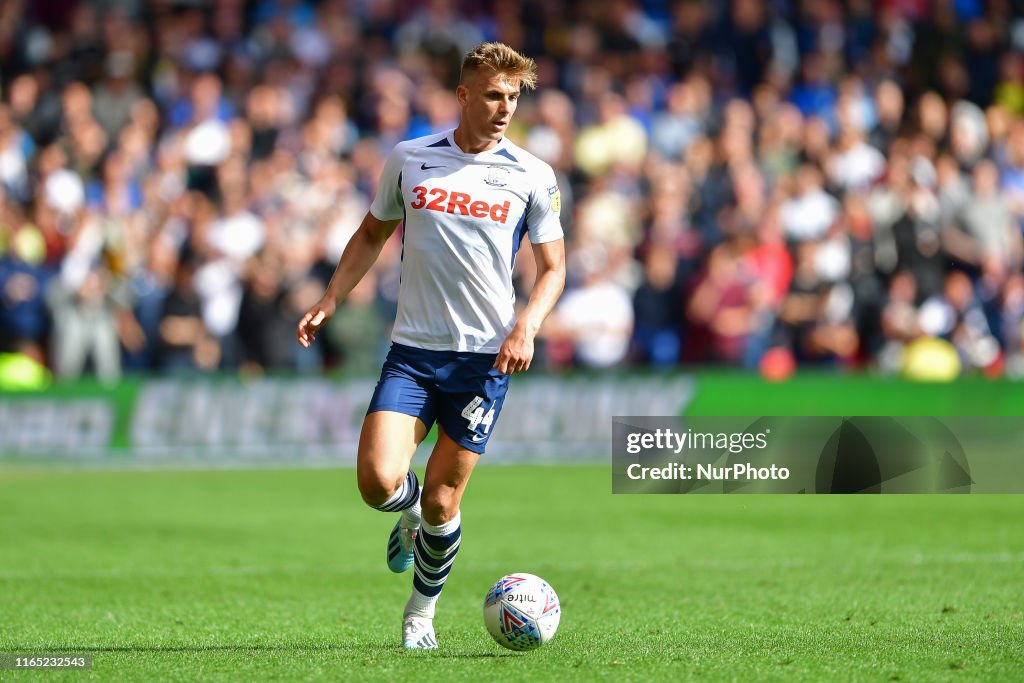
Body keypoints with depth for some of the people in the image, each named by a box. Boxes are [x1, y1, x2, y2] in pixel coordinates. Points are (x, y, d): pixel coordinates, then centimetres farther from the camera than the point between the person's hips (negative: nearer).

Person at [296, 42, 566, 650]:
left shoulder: (533, 177, 0)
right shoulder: (409, 160, 4)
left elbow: (552, 269, 5)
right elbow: (373, 235, 19)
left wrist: (525, 327, -12)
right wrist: (329, 302, 10)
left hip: (485, 356, -1)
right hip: (412, 349, 1)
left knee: (442, 503, 0)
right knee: (379, 481, -15)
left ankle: (421, 615, 24)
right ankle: (411, 510, 23)